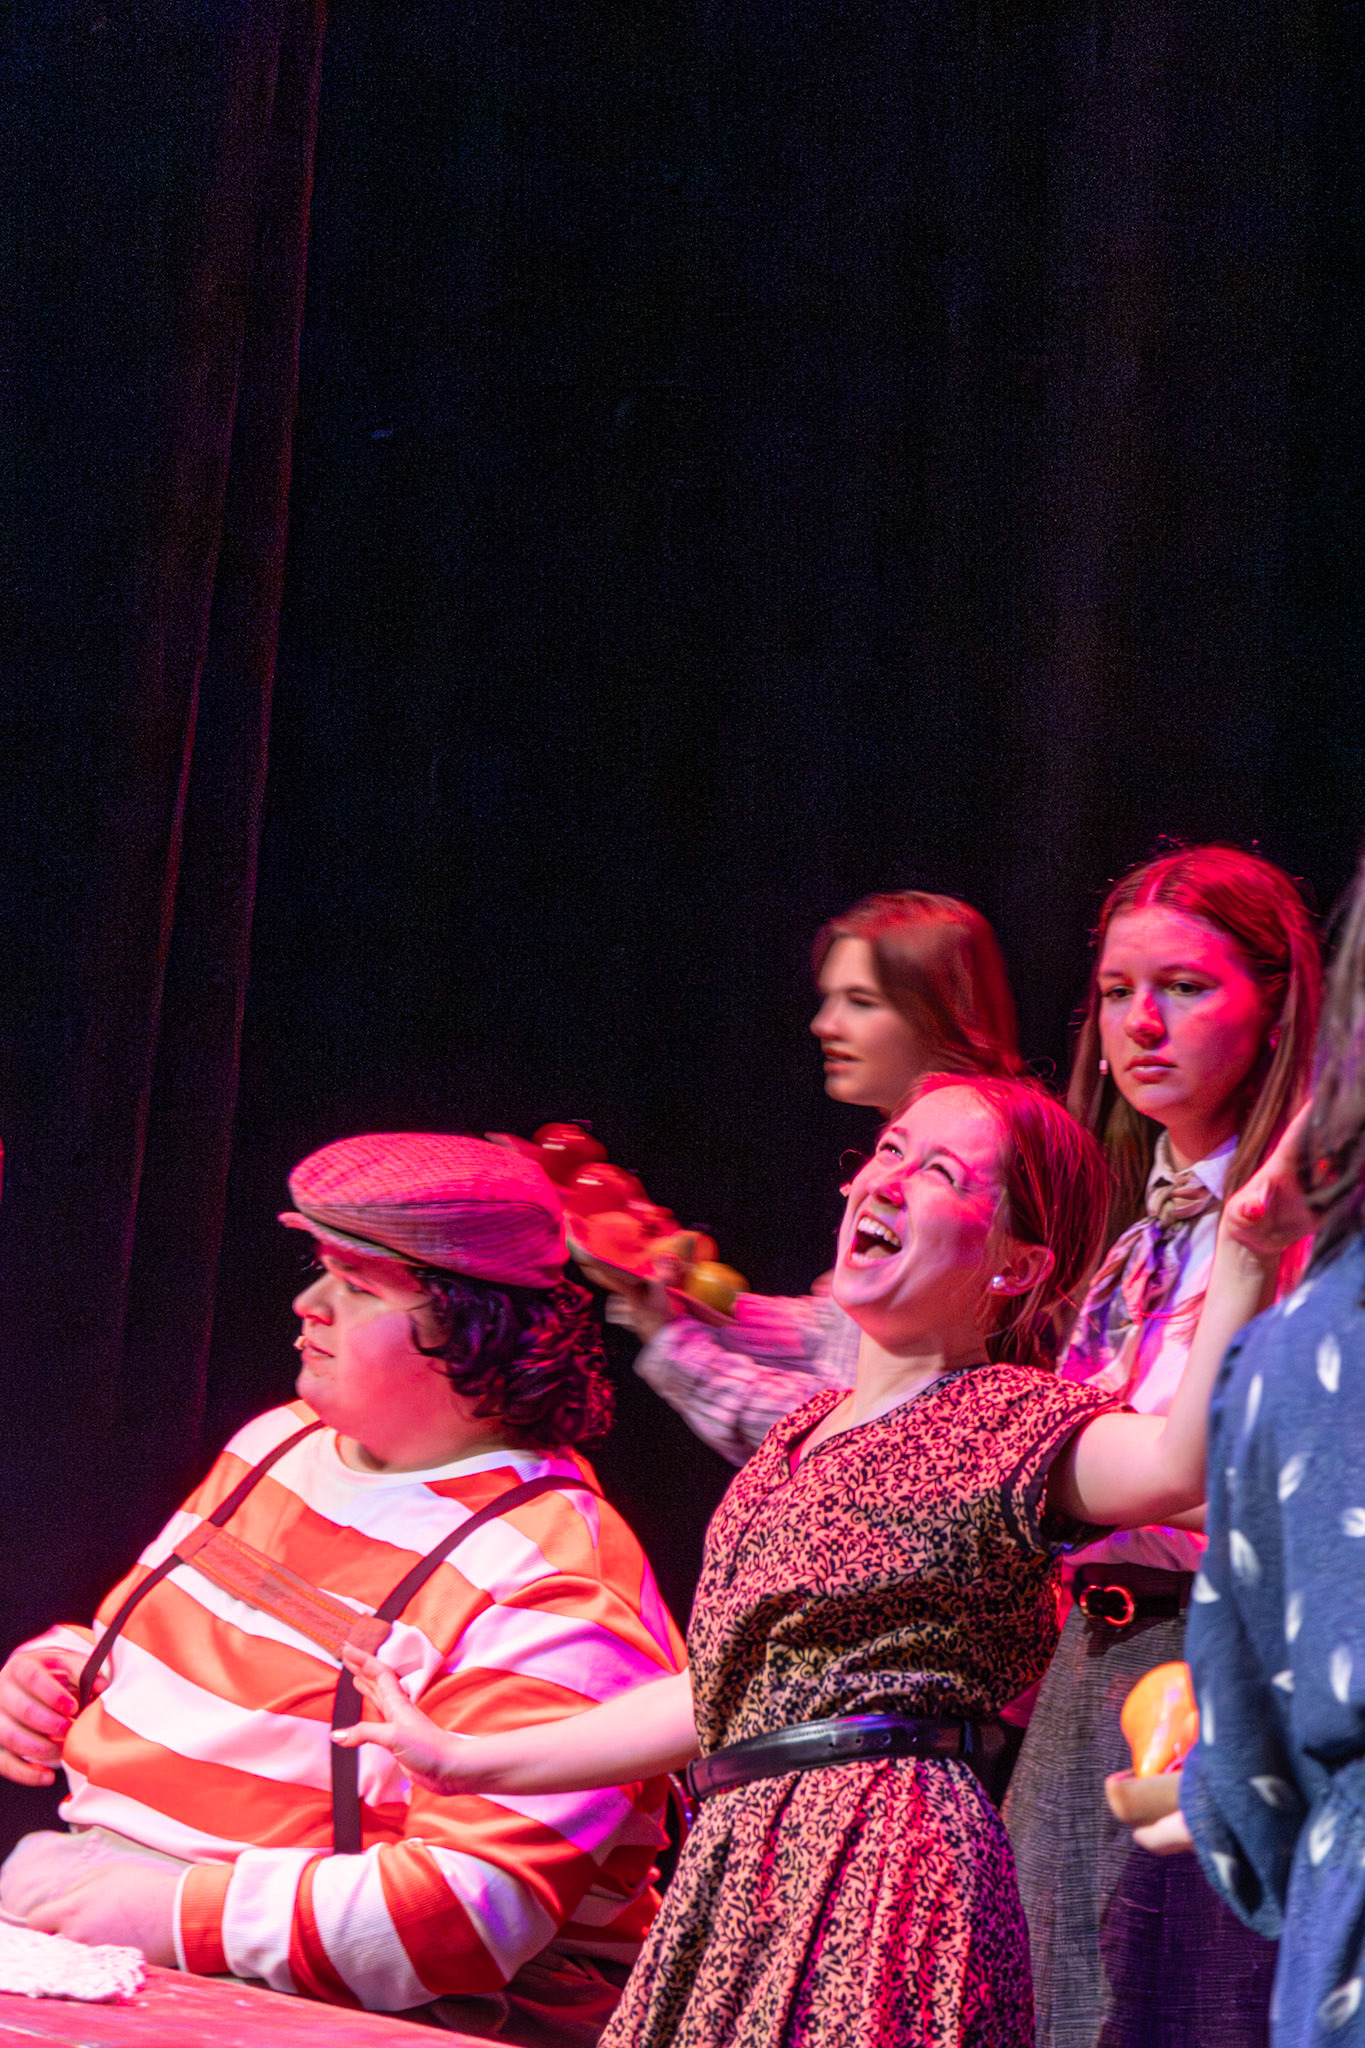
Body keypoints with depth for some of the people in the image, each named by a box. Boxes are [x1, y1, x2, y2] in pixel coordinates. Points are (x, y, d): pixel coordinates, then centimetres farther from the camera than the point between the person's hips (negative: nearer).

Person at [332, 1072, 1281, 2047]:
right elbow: (719, 1696, 26)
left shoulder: (1002, 1419, -4)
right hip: (738, 1873, 8)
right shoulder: (802, 1438, 20)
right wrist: (464, 1761, 32)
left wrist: (1242, 1257, -39)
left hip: (887, 1859, -8)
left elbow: (1178, 1465, -26)